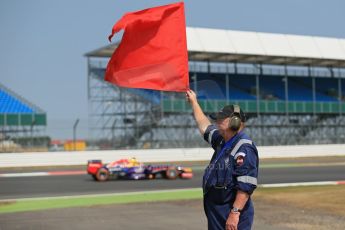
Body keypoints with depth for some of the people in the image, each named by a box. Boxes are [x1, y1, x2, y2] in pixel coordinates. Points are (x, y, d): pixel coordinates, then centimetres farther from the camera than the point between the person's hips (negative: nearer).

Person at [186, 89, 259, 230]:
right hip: (216, 212, 10)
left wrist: (235, 213, -28)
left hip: (233, 215, -10)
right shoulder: (222, 142, 12)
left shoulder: (244, 149, -18)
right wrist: (194, 102, 38)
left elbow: (246, 186, -25)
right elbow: (204, 126, 30)